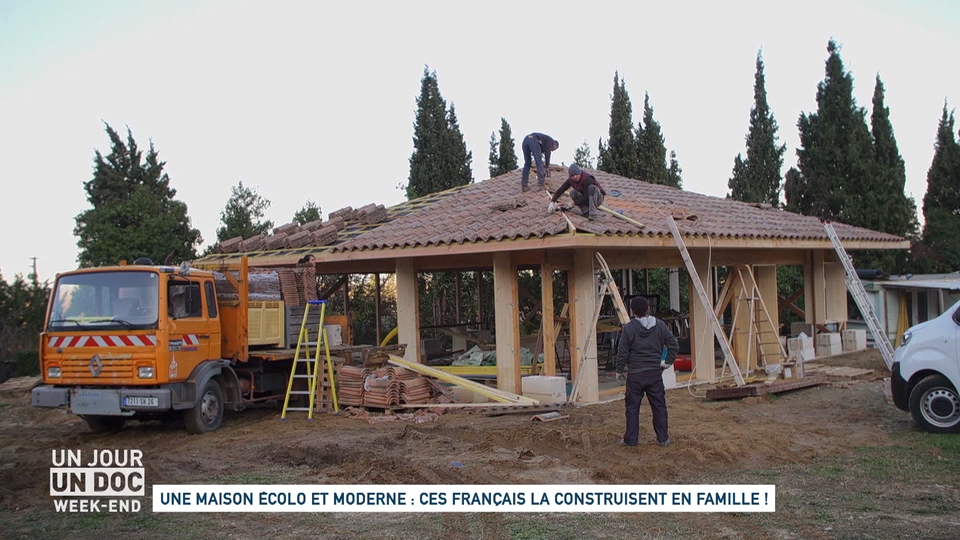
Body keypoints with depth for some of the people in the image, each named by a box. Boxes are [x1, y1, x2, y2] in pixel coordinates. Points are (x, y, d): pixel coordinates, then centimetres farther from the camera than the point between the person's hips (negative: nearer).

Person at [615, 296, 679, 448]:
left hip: (635, 374, -3)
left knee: (632, 407, 5)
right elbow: (674, 345, 2)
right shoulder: (660, 325, 1)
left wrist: (619, 370, 5)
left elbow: (622, 352, -7)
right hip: (655, 373, 3)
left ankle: (631, 439, 8)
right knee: (659, 406, 10)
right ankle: (663, 438, 13)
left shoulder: (629, 328, -9)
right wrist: (668, 362, 11)